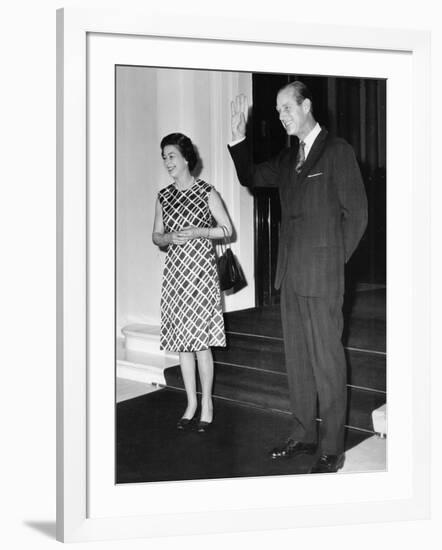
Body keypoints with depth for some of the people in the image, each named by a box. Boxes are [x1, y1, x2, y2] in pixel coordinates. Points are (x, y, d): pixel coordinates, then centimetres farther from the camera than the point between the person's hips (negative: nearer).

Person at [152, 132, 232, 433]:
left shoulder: (207, 193, -2)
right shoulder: (164, 197, 10)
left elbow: (228, 229, 2)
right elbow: (156, 235, 16)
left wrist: (200, 232, -13)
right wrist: (169, 238, -6)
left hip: (201, 271, -4)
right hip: (175, 271, 4)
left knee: (200, 341, -5)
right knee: (182, 342, 7)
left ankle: (207, 403, 8)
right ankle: (191, 403, 18)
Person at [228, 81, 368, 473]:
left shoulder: (337, 151, -5)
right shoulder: (287, 159, 16)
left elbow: (356, 214, -6)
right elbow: (250, 177, 22)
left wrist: (333, 261, -3)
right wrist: (239, 136, 8)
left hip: (321, 278, -7)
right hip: (290, 277, 7)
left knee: (327, 361, -2)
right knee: (297, 359, 13)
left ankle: (331, 449, 7)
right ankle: (304, 435, 25)